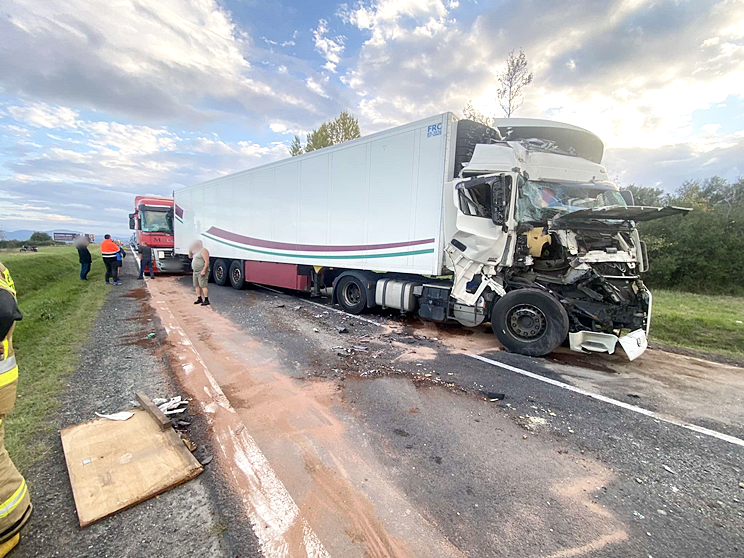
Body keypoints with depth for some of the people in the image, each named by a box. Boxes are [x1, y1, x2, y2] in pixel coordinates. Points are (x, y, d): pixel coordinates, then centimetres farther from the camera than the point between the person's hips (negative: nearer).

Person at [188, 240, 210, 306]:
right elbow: (190, 256, 32)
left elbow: (207, 262, -19)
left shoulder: (203, 251, -12)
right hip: (196, 272, 10)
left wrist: (203, 271, -26)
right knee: (196, 285, 10)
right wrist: (190, 250, 13)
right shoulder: (197, 252, 19)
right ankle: (199, 299, 17)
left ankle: (206, 300, -13)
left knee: (203, 286, -13)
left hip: (202, 272, -10)